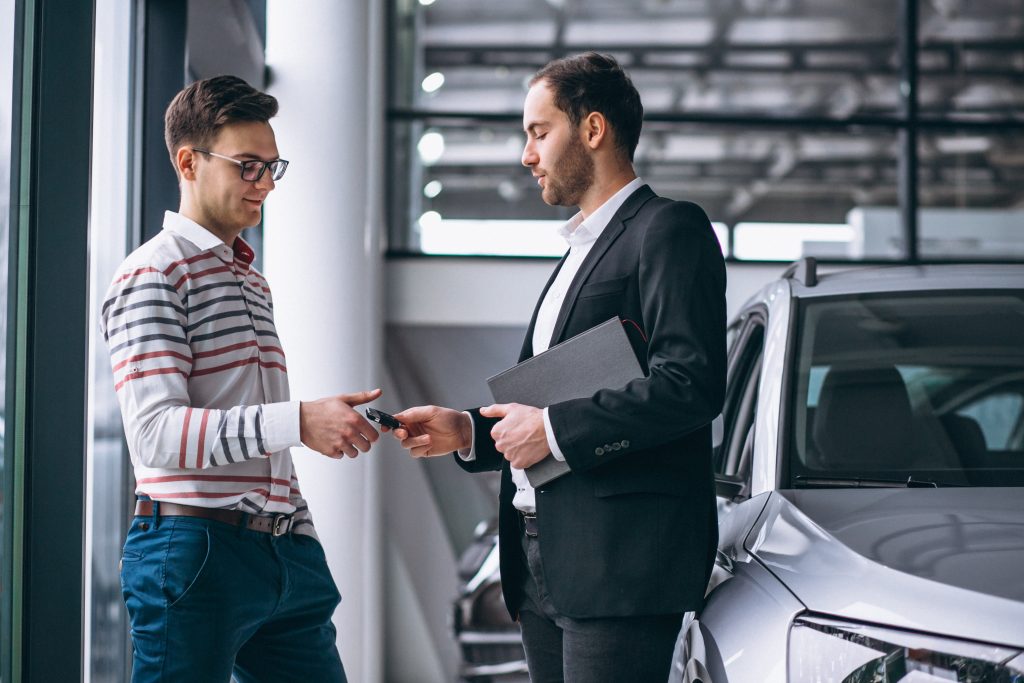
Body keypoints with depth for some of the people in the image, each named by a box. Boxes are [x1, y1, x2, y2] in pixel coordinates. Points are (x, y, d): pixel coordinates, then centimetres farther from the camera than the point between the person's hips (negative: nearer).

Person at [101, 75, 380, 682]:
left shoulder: (253, 281, 21)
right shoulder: (153, 275, -6)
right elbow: (156, 432, -19)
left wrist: (304, 540, 18)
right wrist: (298, 421, -27)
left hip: (283, 552, 8)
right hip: (194, 556, -8)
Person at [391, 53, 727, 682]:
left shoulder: (668, 230, -5)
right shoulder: (580, 251, 25)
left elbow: (693, 384, -18)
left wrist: (555, 428, -15)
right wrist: (467, 431, 12)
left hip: (620, 558, -9)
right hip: (541, 560, 9)